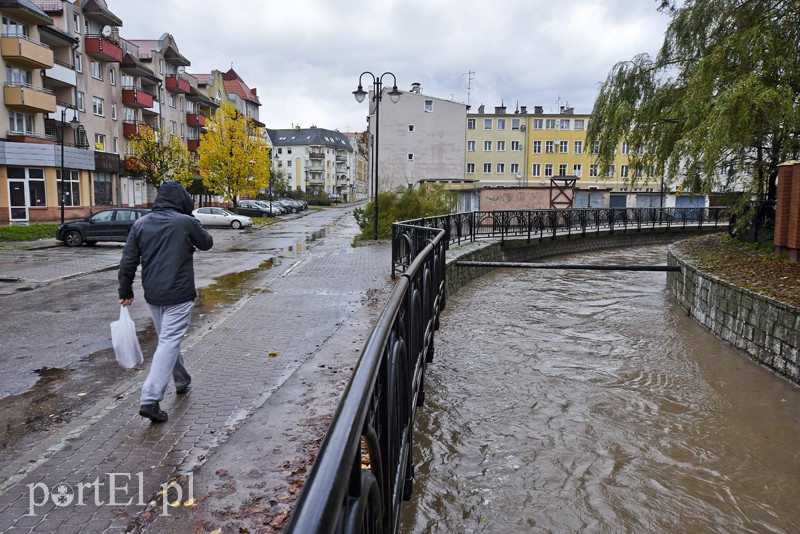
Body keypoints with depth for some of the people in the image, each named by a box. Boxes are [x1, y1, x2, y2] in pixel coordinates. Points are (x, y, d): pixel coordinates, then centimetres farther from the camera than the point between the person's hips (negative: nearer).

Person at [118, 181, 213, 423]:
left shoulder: (140, 224, 5)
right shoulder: (186, 222, -10)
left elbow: (128, 261, 4)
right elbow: (207, 243, 8)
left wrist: (125, 291, 12)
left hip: (153, 294, 6)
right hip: (179, 294, -6)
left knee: (168, 339, 21)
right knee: (169, 342, -5)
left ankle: (182, 381, 38)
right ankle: (150, 400, -11)